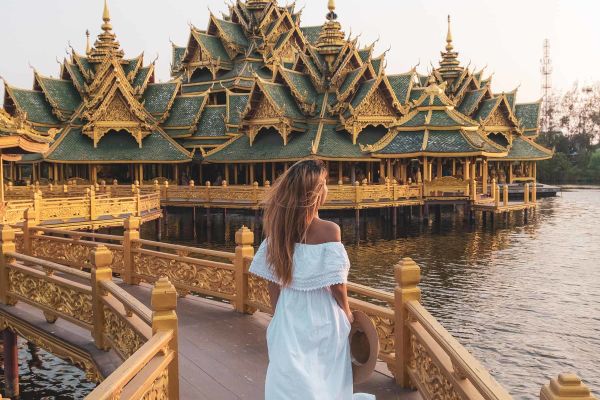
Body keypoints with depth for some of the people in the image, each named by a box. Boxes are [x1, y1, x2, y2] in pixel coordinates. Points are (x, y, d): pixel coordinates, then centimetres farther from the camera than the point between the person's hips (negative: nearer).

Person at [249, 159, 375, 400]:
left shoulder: (278, 229, -5)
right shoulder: (329, 231, -18)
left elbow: (272, 282, 0)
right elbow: (336, 285, -15)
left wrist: (278, 315, 13)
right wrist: (347, 313, 3)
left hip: (288, 315, 4)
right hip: (320, 316, -4)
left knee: (289, 379, 16)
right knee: (324, 381, 15)